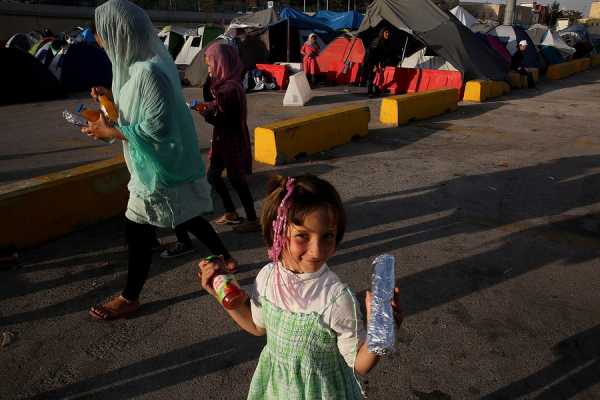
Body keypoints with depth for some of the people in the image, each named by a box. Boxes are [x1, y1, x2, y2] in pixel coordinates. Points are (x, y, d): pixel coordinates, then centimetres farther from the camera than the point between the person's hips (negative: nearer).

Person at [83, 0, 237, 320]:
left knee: (137, 231, 4)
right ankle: (225, 258, 39)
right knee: (186, 218, 22)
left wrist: (110, 132, -17)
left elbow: (156, 128, -26)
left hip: (159, 168, -9)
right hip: (167, 163, 9)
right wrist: (114, 97, 7)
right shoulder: (144, 62, 4)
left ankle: (129, 299, 22)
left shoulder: (148, 71, -26)